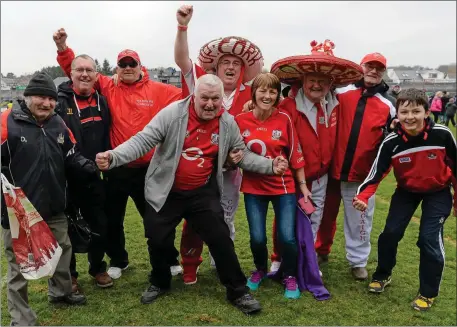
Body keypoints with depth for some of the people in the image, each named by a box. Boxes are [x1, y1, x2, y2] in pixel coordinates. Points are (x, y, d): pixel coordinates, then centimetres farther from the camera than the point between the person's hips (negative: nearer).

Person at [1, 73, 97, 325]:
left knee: (62, 250, 23)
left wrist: (87, 167, -7)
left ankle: (60, 291, 48)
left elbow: (71, 157, 12)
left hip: (54, 209, 6)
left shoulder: (58, 124, 5)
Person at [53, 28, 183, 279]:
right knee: (112, 219, 16)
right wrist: (63, 49, -14)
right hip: (116, 168, 2)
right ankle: (118, 261, 39)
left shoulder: (157, 90, -1)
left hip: (148, 168, -1)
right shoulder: (108, 88, 1)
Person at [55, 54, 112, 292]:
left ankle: (98, 268, 36)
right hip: (67, 177, -4)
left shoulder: (102, 101, 7)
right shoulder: (60, 101, -9)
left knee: (100, 225, 13)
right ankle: (68, 275, 29)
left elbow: (108, 137, 13)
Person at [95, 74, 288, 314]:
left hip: (203, 194, 2)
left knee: (221, 240, 0)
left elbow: (243, 155, 7)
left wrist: (270, 166, -7)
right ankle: (159, 283, 38)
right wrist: (113, 157, -33)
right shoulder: (172, 113, -14)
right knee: (158, 241, 8)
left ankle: (238, 291, 19)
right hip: (165, 193, -1)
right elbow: (142, 141, -18)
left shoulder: (228, 123, -3)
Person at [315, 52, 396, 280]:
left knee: (359, 219, 10)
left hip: (363, 172, 1)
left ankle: (358, 261, 27)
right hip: (332, 167, 0)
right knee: (326, 214, 14)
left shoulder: (388, 104, 7)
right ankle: (321, 251, 33)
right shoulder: (340, 92, 1)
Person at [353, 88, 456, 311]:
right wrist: (362, 196, -39)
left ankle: (428, 292, 12)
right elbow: (376, 173, -21)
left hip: (438, 192, -1)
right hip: (406, 191, 2)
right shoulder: (391, 143, -23)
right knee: (390, 232, -1)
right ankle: (383, 275, 26)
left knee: (429, 238, -9)